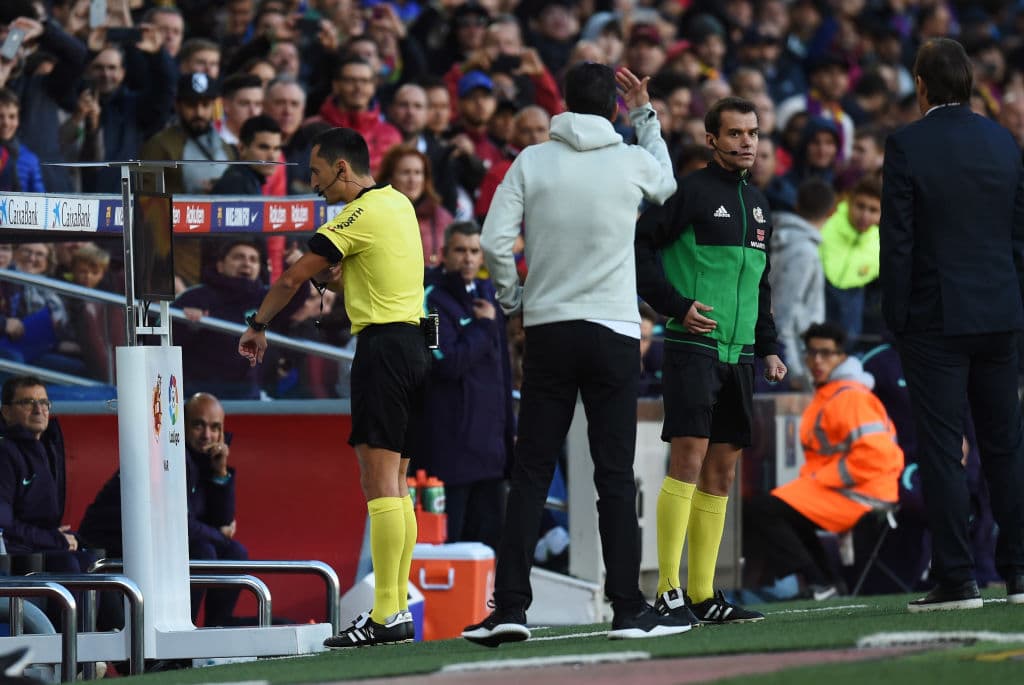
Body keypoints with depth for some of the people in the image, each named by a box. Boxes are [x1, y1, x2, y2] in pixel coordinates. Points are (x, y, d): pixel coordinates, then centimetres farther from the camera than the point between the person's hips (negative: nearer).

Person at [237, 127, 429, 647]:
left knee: (380, 481, -12)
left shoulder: (359, 215, -11)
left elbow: (291, 279, -7)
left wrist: (257, 327, 9)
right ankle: (396, 605, 9)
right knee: (394, 486, 10)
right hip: (413, 345, 9)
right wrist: (336, 276, 12)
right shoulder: (399, 203, 15)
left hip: (383, 346, -9)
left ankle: (386, 617, -18)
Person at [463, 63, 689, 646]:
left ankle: (511, 608, -3)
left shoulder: (533, 161, -1)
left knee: (531, 473, 3)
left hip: (547, 330, 1)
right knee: (616, 477, 1)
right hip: (613, 332, -1)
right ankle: (629, 609, -1)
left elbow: (496, 242, -6)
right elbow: (666, 183, 24)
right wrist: (646, 116, 30)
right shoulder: (631, 160, -1)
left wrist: (514, 299, 10)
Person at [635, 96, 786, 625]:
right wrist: (677, 305, -15)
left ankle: (703, 594, 9)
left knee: (722, 471, 6)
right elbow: (636, 247, -8)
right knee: (689, 458, -15)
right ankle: (668, 590, -14)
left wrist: (769, 347, 18)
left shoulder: (757, 204, 19)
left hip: (738, 357, 7)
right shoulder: (690, 192, -5)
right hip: (692, 348, -7)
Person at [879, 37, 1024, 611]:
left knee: (942, 449, -3)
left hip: (936, 319, -5)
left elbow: (897, 240, -10)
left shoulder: (908, 146, -10)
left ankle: (956, 579, -5)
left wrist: (896, 317, -3)